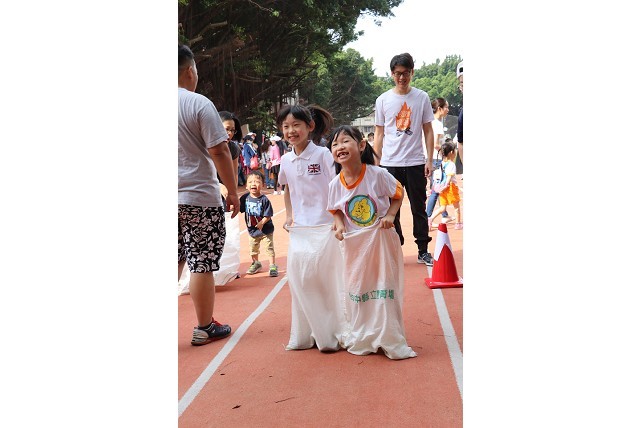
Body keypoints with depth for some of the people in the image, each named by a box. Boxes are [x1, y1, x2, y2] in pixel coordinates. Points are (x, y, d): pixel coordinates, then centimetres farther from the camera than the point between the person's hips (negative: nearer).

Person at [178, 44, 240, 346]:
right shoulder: (199, 104, -11)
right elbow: (219, 152, -13)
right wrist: (233, 191, -4)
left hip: (176, 200, 5)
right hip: (199, 197, -5)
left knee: (176, 263, 13)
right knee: (202, 264, 4)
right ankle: (205, 328, 14)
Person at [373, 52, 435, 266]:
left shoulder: (422, 98, 3)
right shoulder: (383, 100, 3)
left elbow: (428, 131, 5)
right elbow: (379, 134, 6)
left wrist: (429, 160, -2)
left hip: (415, 162, 0)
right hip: (390, 164, 0)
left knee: (419, 208, 6)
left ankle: (423, 251, 15)